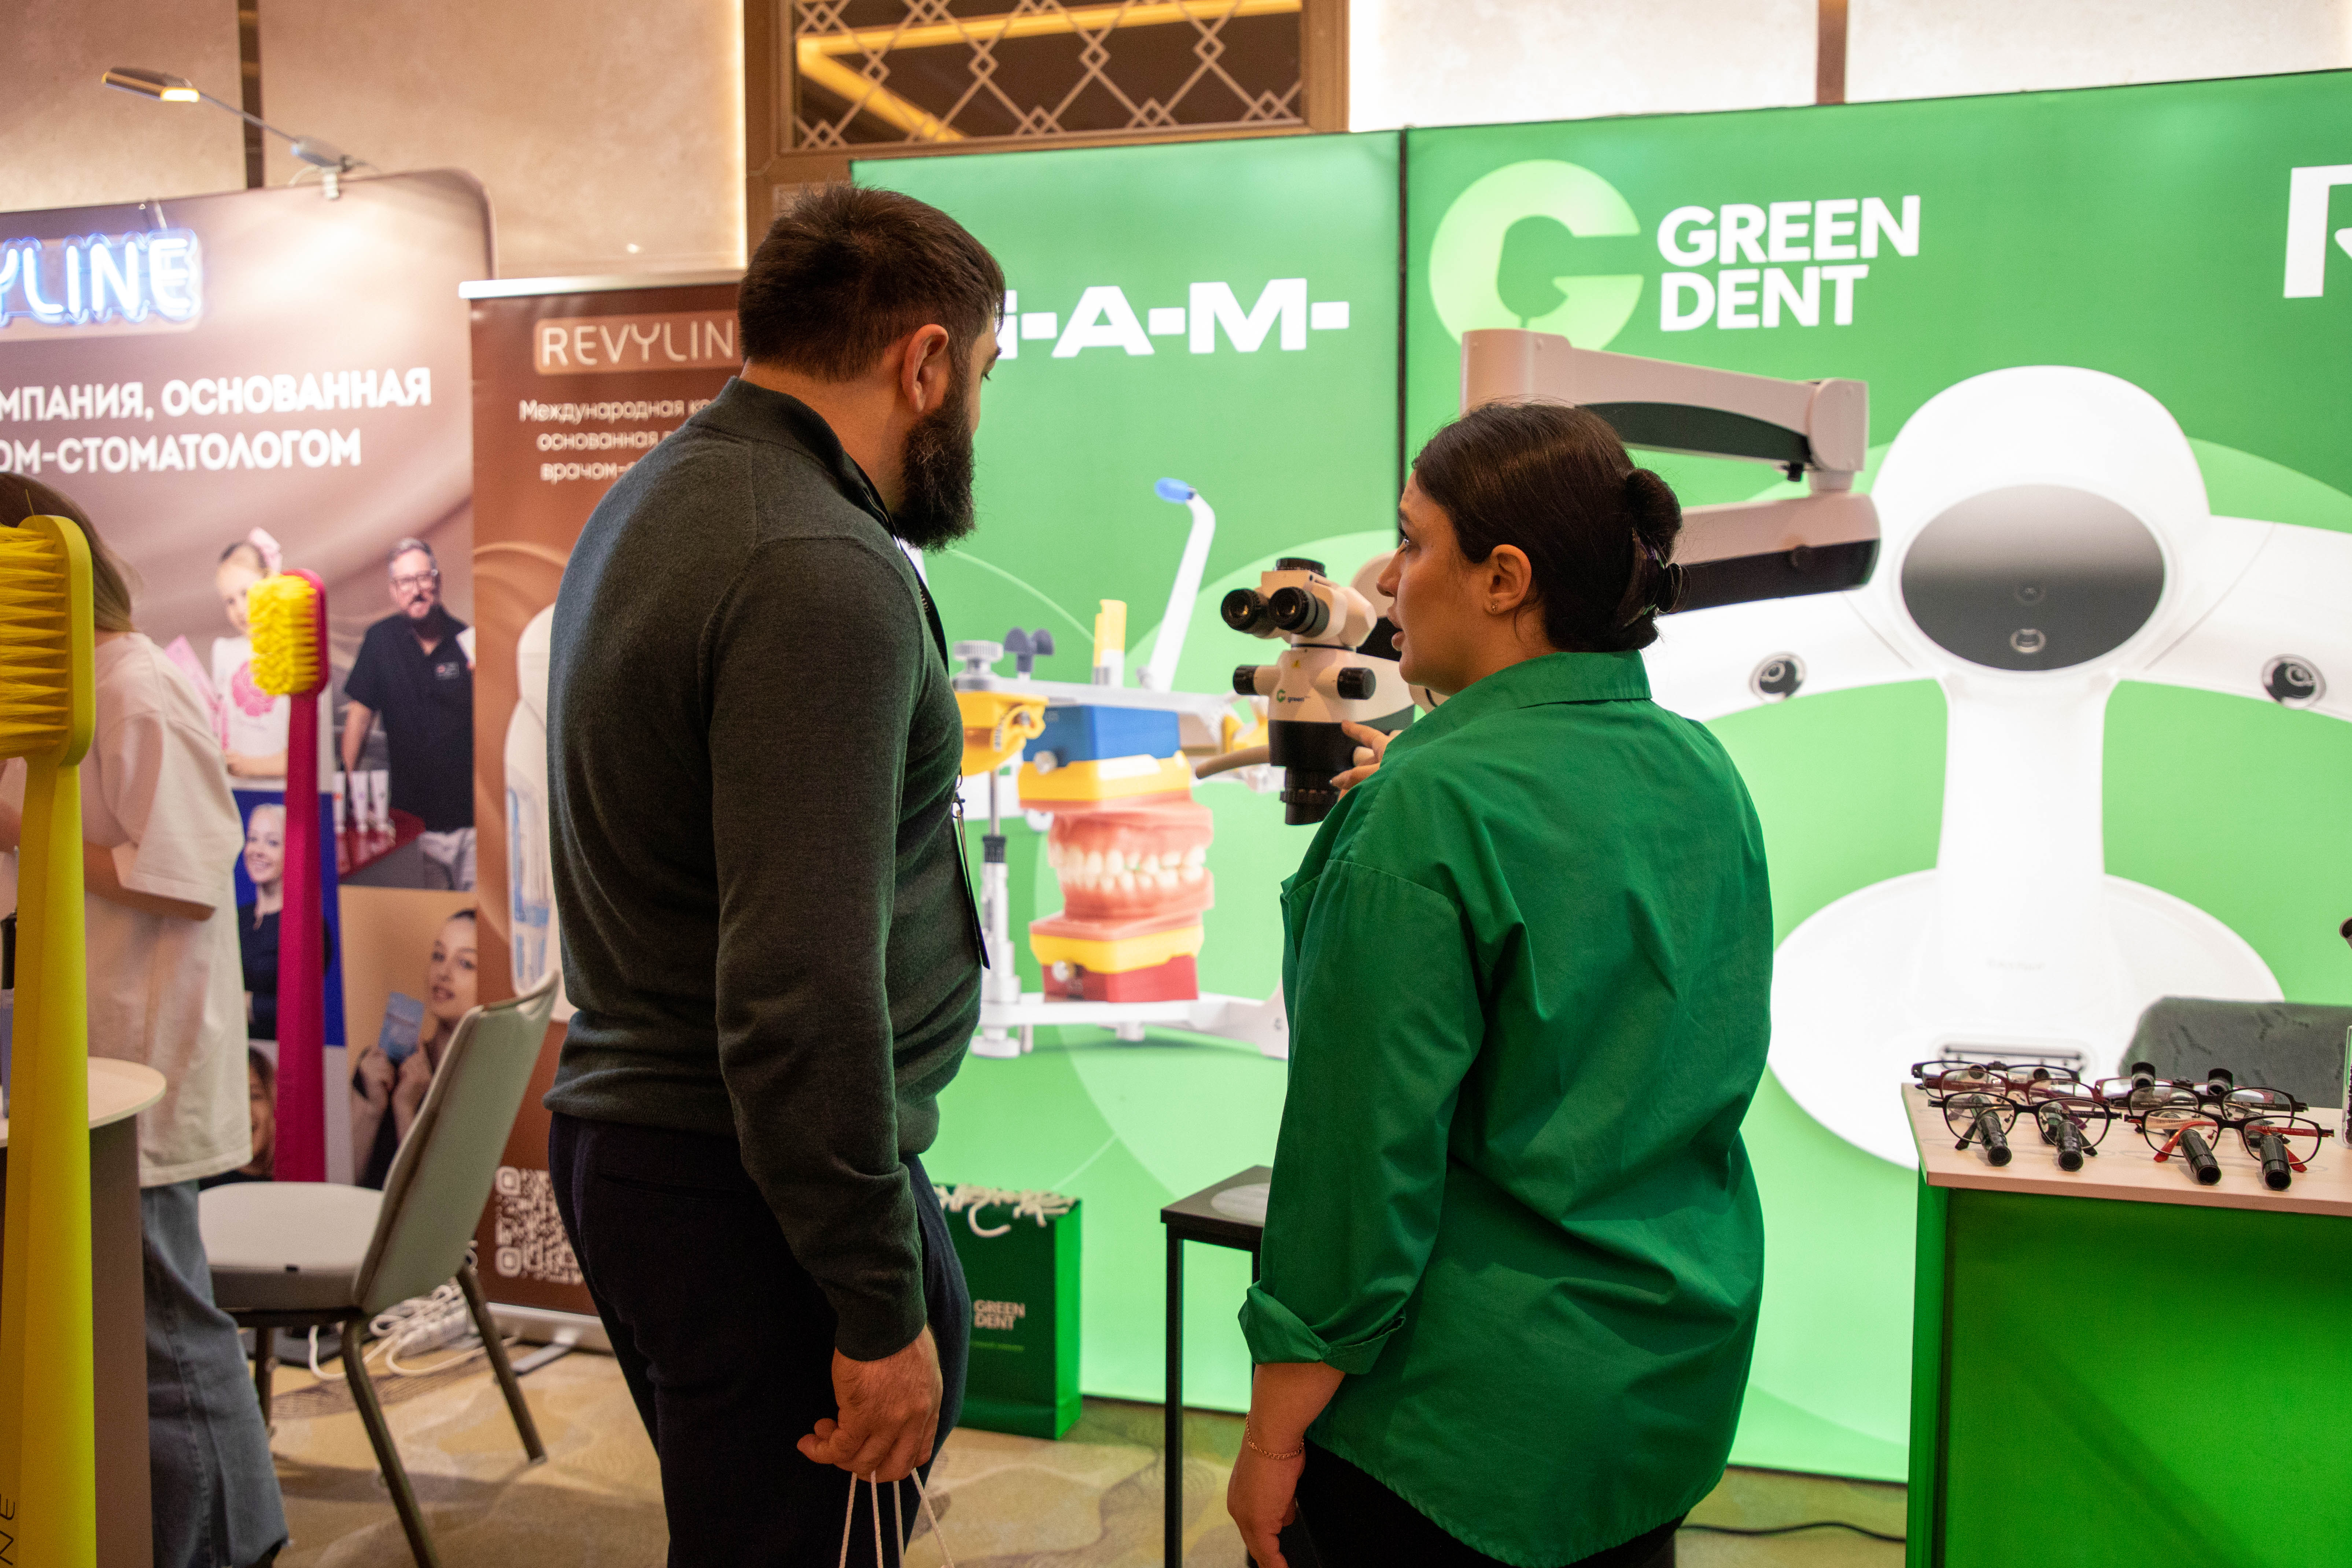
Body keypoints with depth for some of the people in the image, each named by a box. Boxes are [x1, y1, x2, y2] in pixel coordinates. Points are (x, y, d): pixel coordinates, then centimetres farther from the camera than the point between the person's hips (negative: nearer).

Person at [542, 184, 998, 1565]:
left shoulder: (652, 503, 12)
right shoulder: (821, 576, -21)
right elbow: (802, 988, -26)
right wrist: (882, 1308, -20)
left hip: (622, 1134, 10)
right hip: (752, 1192, -10)